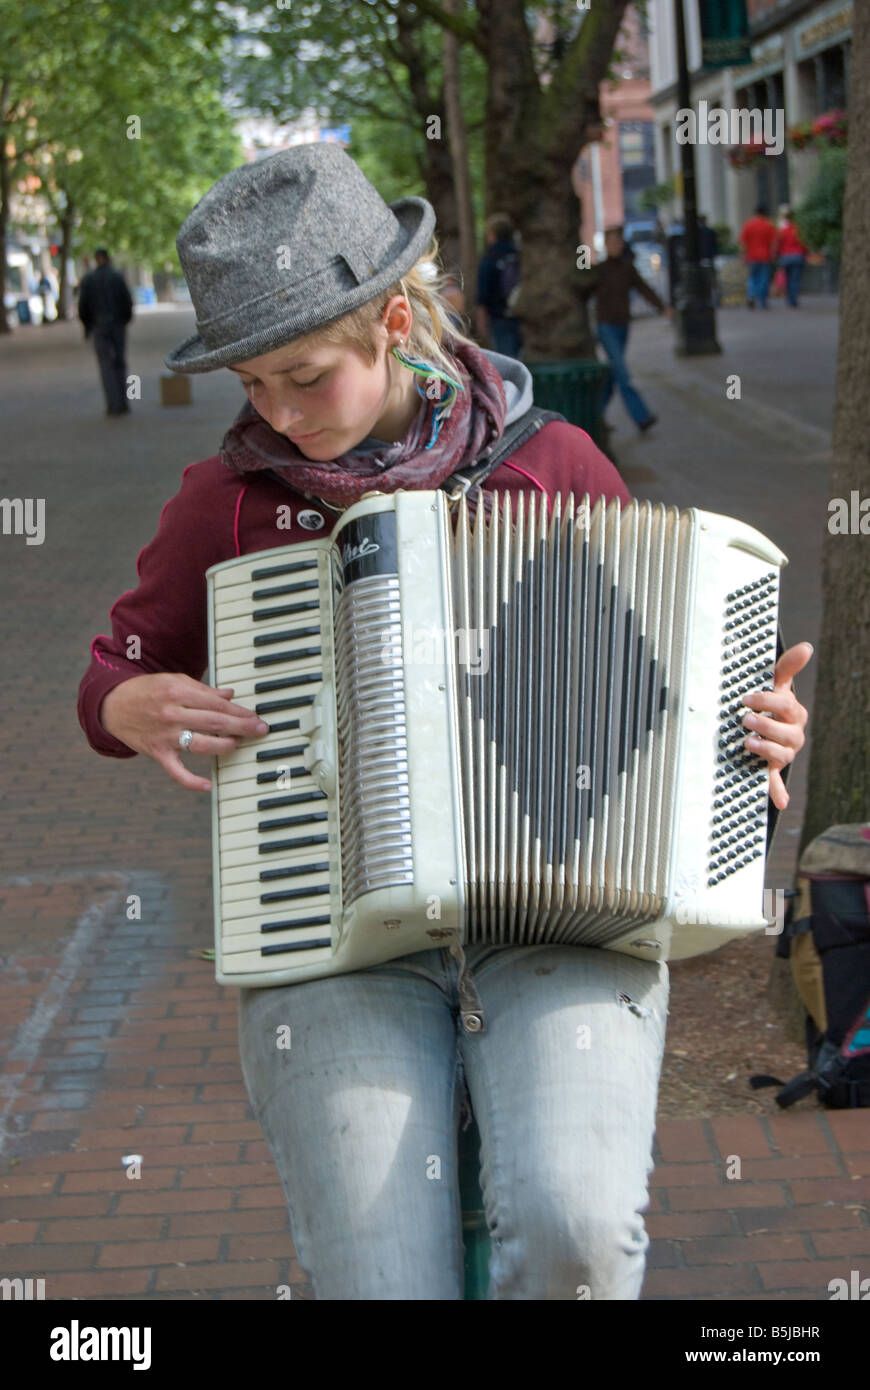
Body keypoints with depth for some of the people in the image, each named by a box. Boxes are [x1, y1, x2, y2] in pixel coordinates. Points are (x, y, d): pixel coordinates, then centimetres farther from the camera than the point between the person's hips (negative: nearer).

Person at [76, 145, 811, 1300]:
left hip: (559, 919, 0)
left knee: (575, 1225, -29)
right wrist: (136, 708, -3)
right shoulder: (228, 498, 7)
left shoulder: (555, 464, 7)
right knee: (384, 1277, -22)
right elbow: (113, 679, 21)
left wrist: (753, 730, -2)